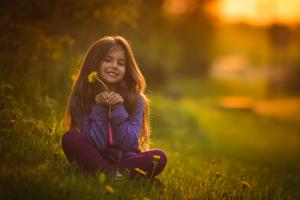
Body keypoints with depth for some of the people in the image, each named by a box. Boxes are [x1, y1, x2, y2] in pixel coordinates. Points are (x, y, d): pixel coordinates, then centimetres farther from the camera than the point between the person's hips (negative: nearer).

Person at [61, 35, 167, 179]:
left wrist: (118, 109, -20)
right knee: (70, 137, -27)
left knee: (160, 157, -26)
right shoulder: (81, 98, -7)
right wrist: (98, 109, -21)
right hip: (94, 160, 0)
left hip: (125, 160, 1)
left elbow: (128, 145, -11)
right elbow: (95, 145, -12)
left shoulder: (135, 99, -4)